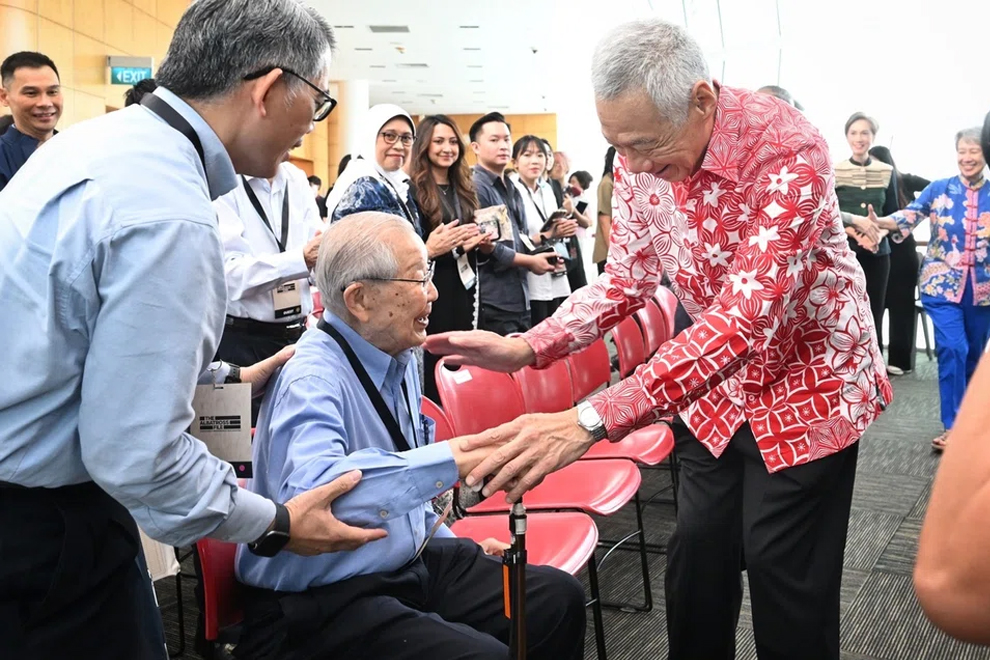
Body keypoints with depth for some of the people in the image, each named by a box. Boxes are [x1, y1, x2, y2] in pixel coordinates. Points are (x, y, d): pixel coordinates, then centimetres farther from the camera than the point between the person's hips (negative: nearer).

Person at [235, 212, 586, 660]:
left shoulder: (399, 360, 6)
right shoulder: (312, 380, -22)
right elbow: (309, 491, -42)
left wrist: (450, 545, 13)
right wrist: (452, 457, -41)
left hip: (412, 561, 9)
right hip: (322, 603, -8)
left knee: (559, 599, 0)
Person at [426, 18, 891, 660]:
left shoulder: (789, 151, -31)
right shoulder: (640, 160, -11)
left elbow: (745, 319, -40)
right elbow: (626, 278, 0)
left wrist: (593, 420, -48)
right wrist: (526, 348, -18)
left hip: (808, 387, -5)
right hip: (717, 388, 5)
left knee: (785, 581, 3)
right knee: (697, 558, 12)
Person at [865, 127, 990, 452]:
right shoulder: (939, 189, 0)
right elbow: (910, 214, -13)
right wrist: (880, 222, -30)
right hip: (942, 282, -3)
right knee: (952, 348, -14)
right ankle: (952, 425, -7)